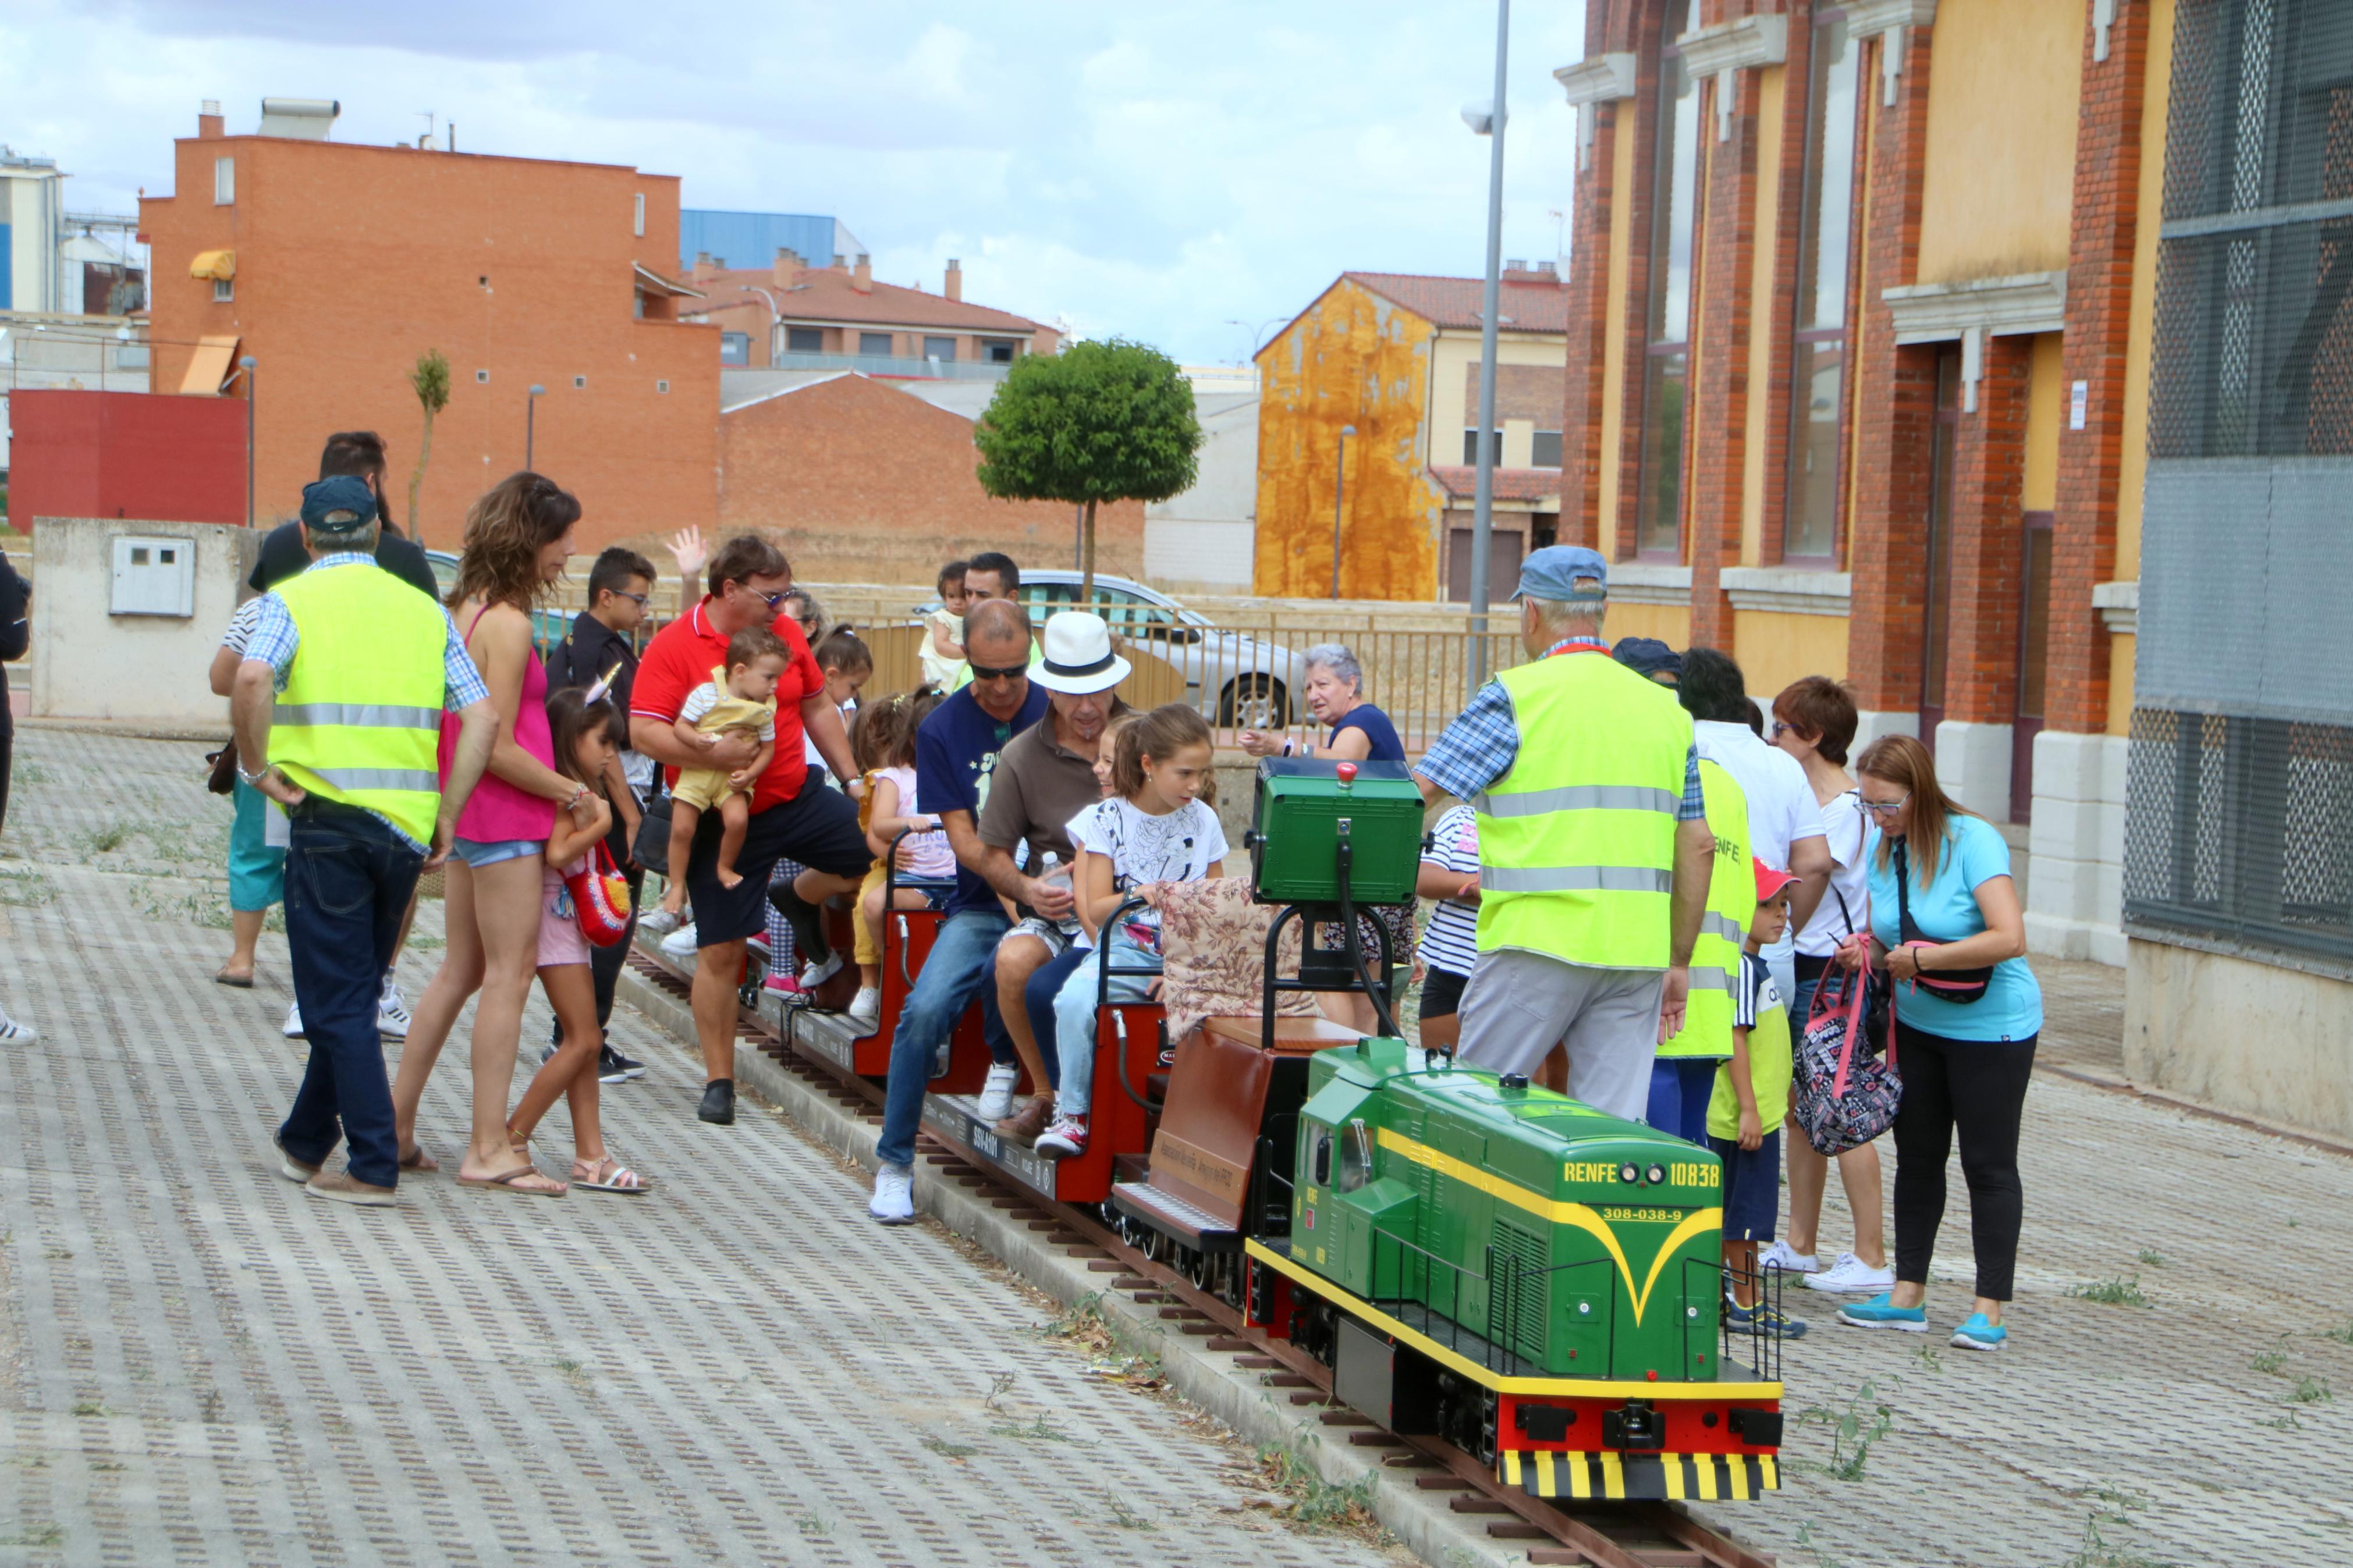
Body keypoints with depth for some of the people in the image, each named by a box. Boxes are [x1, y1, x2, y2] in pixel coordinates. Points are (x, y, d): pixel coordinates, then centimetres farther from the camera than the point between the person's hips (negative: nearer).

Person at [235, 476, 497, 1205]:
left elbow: (251, 679, -22)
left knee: (338, 1000, 1)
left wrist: (258, 768, -9)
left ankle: (375, 1166, -3)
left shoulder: (293, 600, -1)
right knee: (354, 991, 18)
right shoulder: (424, 609, 12)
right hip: (408, 822, 5)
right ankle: (306, 1144, 30)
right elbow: (482, 716, 3)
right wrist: (447, 814, 6)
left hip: (329, 819, -5)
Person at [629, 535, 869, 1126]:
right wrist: (714, 754, -30)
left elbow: (817, 707, 16)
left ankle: (801, 896, 24)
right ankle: (719, 1082, 11)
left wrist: (852, 778, 14)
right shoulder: (674, 646, -13)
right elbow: (644, 733, -19)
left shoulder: (786, 633, 4)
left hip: (796, 799, 5)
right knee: (719, 952, -2)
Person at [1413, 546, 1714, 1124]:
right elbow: (1698, 847, 14)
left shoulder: (1517, 696, -4)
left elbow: (1414, 795, -5)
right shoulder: (1669, 712, 13)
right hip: (1637, 952, 5)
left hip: (1538, 942, -5)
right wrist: (1679, 963, 19)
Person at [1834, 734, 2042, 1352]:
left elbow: (2010, 938, -29)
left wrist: (1923, 958, -26)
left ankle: (1989, 1309, 3)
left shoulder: (1974, 841, -20)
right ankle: (1908, 1294, 18)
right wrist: (1869, 950, -10)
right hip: (1917, 1023, 7)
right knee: (1916, 1156, 10)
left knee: (1988, 1164, -1)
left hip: (1992, 1027, -7)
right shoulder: (1882, 846, 1)